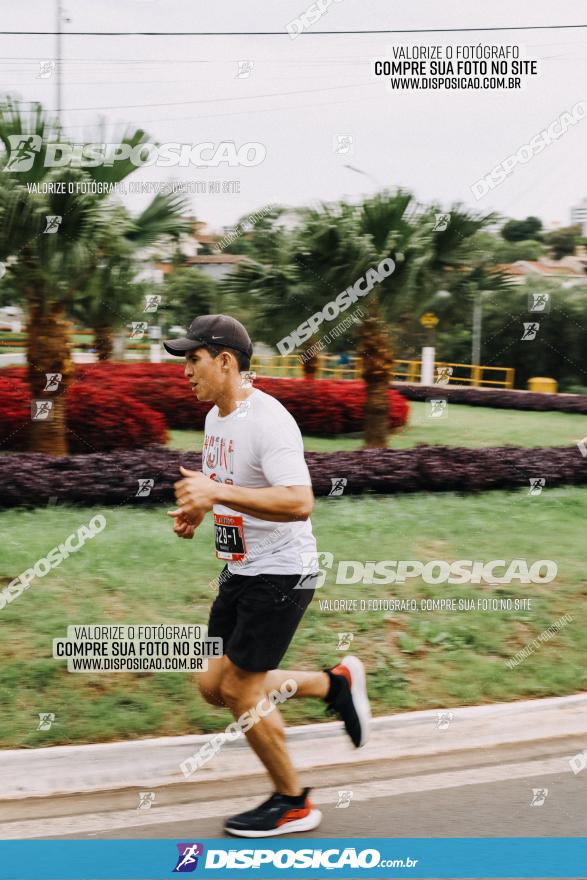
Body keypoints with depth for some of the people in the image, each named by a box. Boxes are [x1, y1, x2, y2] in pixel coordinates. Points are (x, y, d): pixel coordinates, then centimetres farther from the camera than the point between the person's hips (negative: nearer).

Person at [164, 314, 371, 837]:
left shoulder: (268, 420, -22)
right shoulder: (216, 417, 8)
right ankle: (335, 683, 25)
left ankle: (293, 804, 17)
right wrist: (196, 510, 3)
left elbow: (299, 502, -33)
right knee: (215, 686, 10)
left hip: (280, 573, -9)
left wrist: (219, 492, -34)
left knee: (239, 692, -4)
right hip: (240, 570, 10)